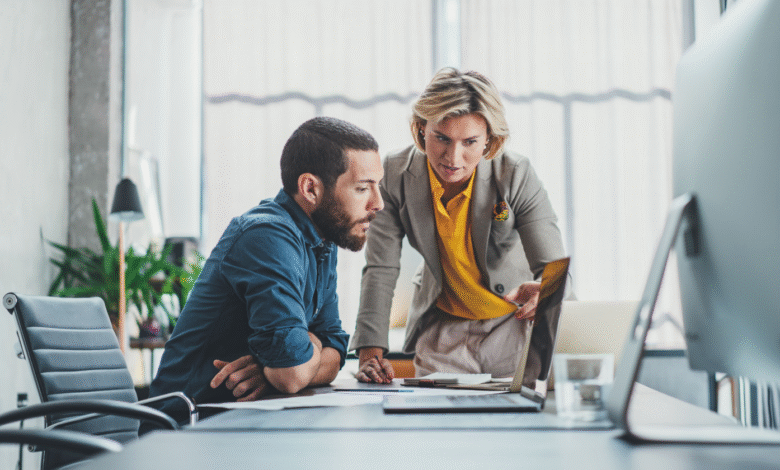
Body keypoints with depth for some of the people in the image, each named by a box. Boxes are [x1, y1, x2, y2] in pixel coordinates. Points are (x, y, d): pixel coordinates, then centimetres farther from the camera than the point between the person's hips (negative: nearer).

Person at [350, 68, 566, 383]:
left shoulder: (516, 176, -20)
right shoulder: (395, 175, -15)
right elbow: (381, 269, -13)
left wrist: (540, 292, -45)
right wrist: (370, 353, -22)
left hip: (514, 323, -1)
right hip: (442, 329, 2)